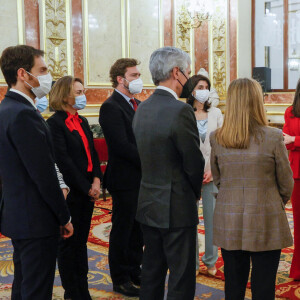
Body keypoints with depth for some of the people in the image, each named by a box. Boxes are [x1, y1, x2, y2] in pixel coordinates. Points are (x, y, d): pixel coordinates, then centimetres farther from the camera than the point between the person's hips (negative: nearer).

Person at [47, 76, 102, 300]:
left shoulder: (82, 121, 12)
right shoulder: (55, 123, -12)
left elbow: (92, 153, 12)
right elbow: (64, 161, -17)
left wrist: (96, 181, -3)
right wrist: (87, 188, -14)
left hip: (88, 190, 7)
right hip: (70, 191, -7)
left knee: (81, 241, 14)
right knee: (69, 243, 5)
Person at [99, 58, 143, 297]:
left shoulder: (138, 105, 13)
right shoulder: (111, 107, -13)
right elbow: (122, 145, -21)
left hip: (142, 178, 8)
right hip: (125, 179, -8)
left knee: (138, 229, 16)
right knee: (122, 230, 5)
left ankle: (134, 271, 30)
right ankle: (120, 279, 19)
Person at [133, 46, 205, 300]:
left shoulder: (142, 109, 6)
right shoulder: (181, 111, -19)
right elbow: (194, 163, -15)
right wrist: (196, 191, 6)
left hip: (149, 205, 8)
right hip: (177, 208, -8)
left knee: (152, 273, 18)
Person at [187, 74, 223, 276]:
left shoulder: (216, 113, 8)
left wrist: (213, 170, -5)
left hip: (212, 173, 2)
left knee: (212, 217, 5)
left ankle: (211, 261, 19)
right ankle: (192, 263, 15)